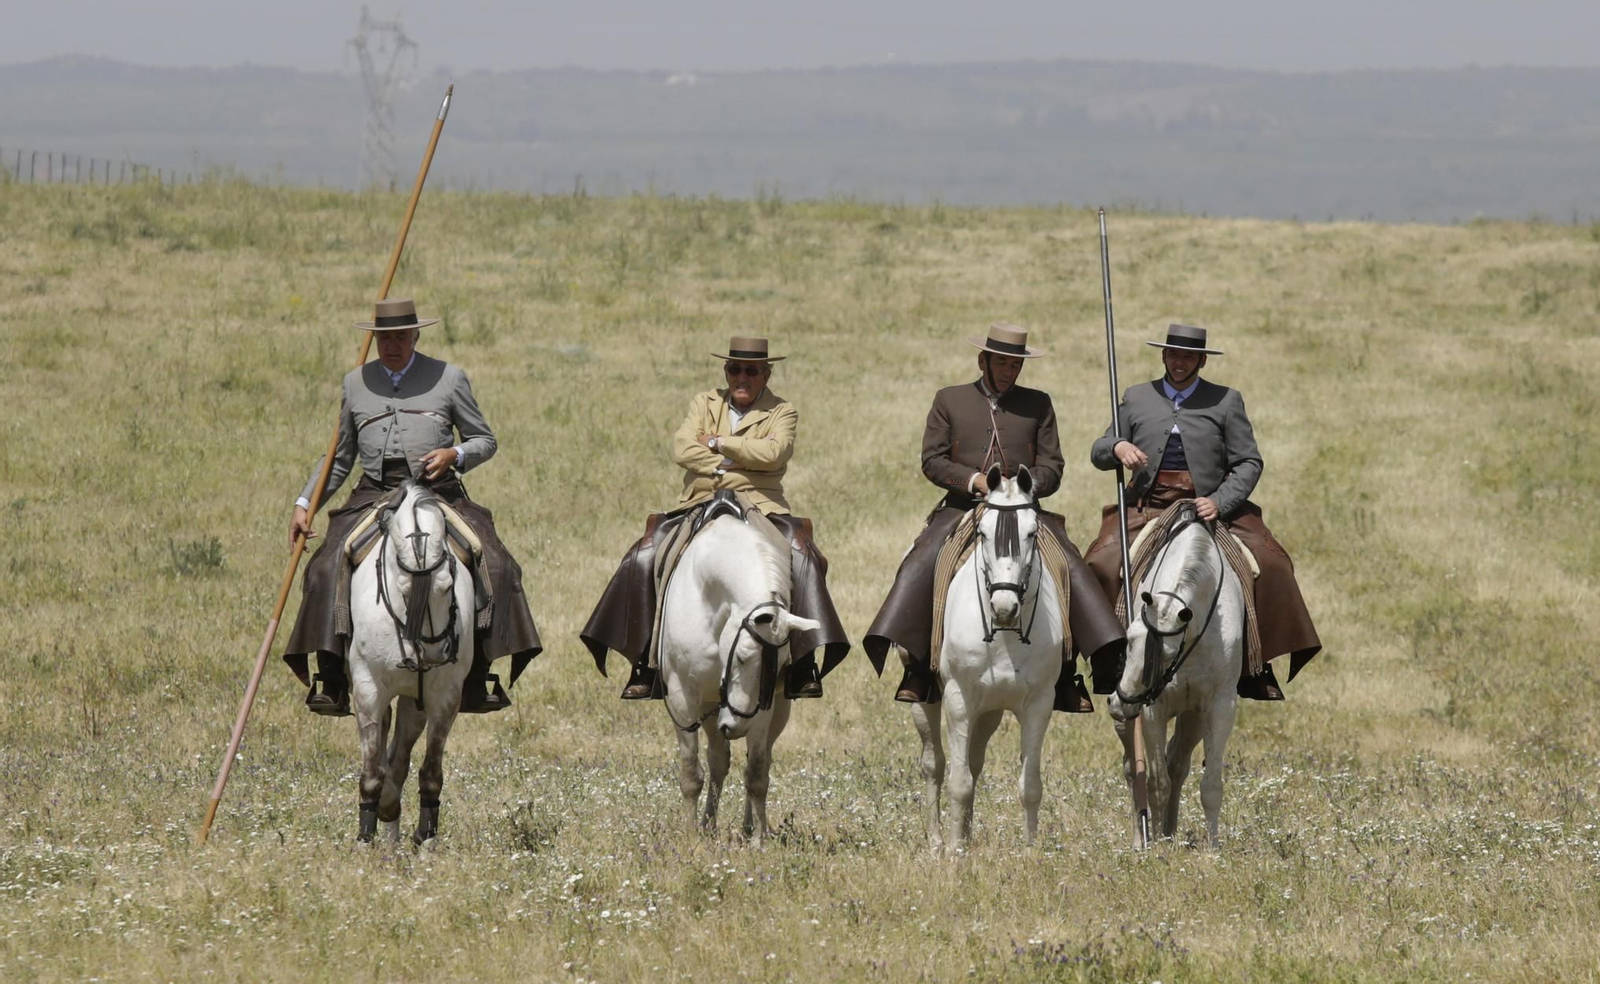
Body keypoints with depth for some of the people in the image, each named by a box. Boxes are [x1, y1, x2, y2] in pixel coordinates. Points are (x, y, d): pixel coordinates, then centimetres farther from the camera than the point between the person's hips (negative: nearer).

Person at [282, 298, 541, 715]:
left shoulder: (448, 379, 10)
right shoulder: (356, 383, 17)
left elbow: (484, 440, 13)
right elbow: (339, 457, 24)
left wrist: (454, 454, -9)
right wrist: (305, 503, 14)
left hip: (438, 494, -1)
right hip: (374, 497, 1)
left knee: (491, 567, -22)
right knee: (329, 570, -23)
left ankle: (477, 678, -16)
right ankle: (332, 682, -23)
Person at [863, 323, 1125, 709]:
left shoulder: (1038, 405, 14)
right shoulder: (950, 400, 12)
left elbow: (1051, 467, 9)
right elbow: (932, 460, 5)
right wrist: (974, 480, -12)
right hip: (963, 506, 0)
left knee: (1069, 568, -22)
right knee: (920, 566, -25)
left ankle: (1065, 671, -19)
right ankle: (918, 665, -20)